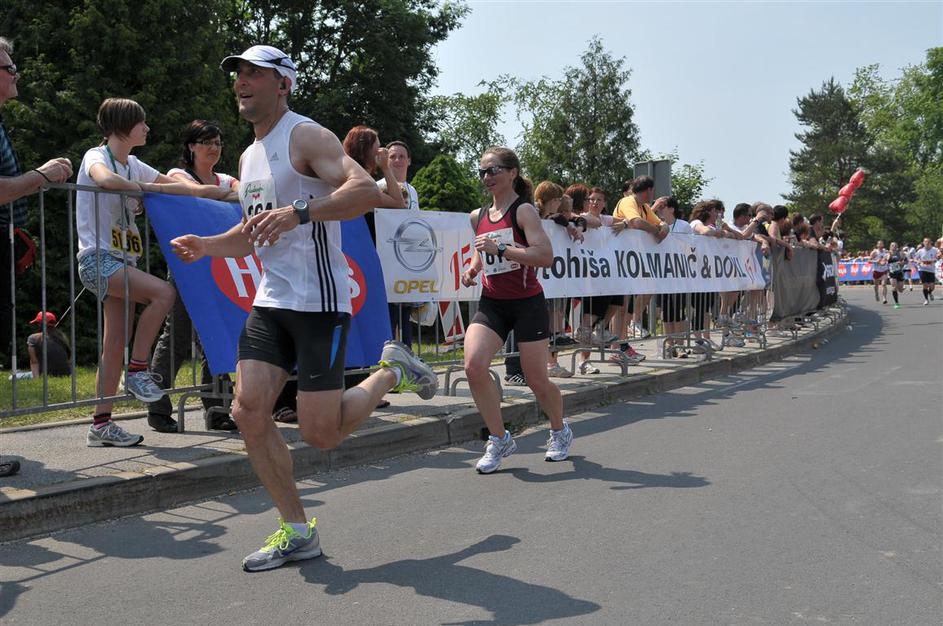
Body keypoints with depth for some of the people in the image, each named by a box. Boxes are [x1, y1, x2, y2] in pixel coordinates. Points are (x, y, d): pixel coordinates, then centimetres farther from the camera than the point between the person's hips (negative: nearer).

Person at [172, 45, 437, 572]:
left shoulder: (306, 136, -9)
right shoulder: (249, 157, 18)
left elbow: (367, 191, -25)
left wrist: (299, 211, -37)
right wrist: (207, 246, 11)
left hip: (318, 301, -8)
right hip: (271, 300, 8)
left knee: (320, 434, -8)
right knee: (249, 410, -4)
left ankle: (392, 373, 20)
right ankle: (297, 532, 9)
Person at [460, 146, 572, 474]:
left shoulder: (523, 210, -8)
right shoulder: (478, 217, 10)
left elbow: (545, 255, -21)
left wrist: (500, 248, -26)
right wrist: (472, 269, 6)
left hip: (527, 303, -5)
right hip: (491, 303, 5)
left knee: (537, 380, 4)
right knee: (474, 365, -19)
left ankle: (560, 431, 35)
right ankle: (499, 439, -1)